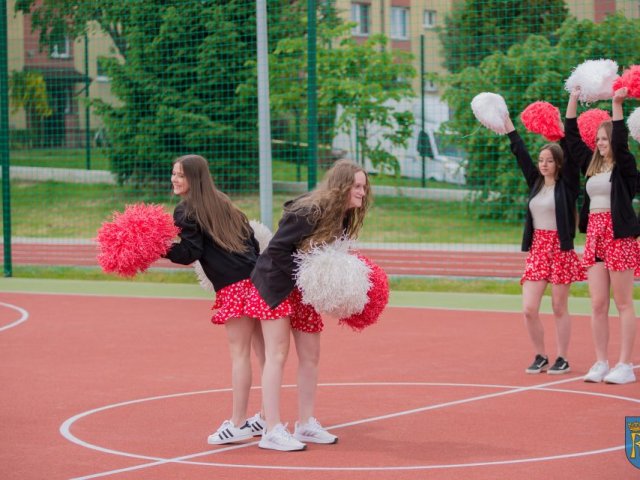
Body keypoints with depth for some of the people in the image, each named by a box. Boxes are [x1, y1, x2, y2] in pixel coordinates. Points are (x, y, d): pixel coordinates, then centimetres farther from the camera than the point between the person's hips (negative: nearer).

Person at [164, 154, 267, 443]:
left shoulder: (185, 212, -3)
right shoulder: (222, 203, 20)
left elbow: (189, 254, -11)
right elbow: (251, 238, 20)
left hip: (233, 287, -8)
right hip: (256, 278, 8)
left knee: (239, 353, -6)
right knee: (263, 351, 11)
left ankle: (238, 424, -3)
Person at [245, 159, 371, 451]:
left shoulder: (344, 218, -1)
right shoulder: (308, 212, -26)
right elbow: (277, 249, -24)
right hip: (276, 285, -8)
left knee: (310, 356, 9)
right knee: (277, 356, -8)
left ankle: (306, 424, 18)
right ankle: (273, 431, -7)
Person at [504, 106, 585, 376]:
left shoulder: (566, 185, -2)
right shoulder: (536, 183, 10)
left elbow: (572, 155, -11)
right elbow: (521, 154, 11)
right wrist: (506, 122, 10)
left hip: (560, 249, -4)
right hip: (536, 248, 5)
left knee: (559, 308, 2)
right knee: (529, 309, -3)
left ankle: (562, 360, 11)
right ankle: (540, 357, 12)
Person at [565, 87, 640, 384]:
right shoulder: (592, 166, 13)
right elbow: (572, 138, 17)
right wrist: (573, 101, 15)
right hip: (594, 236, 6)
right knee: (598, 304, 5)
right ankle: (601, 363, 9)